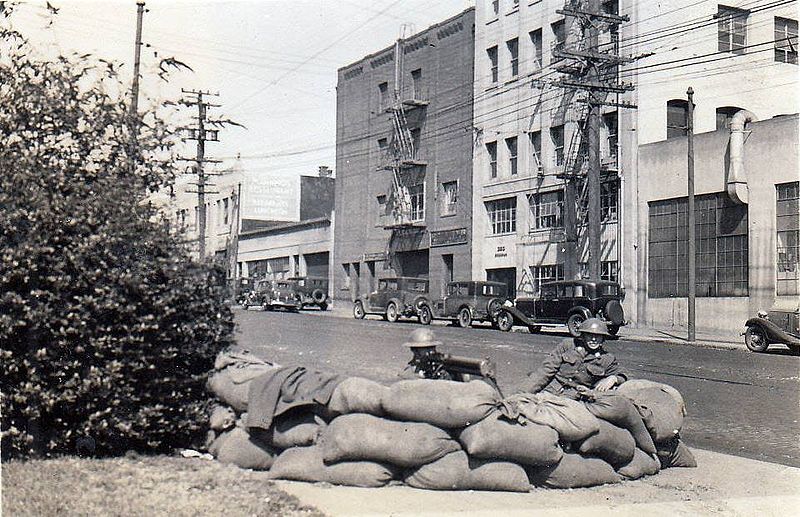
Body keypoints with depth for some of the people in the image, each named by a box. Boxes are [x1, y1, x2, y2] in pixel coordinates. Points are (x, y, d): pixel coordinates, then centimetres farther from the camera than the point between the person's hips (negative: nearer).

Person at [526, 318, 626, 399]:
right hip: (551, 390, 1)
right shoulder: (567, 345, 9)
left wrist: (613, 379, -9)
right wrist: (530, 391, -2)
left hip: (576, 398, -1)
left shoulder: (608, 360, 10)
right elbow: (548, 368, 6)